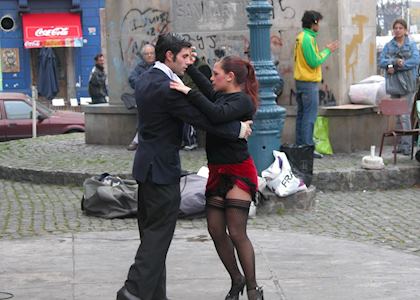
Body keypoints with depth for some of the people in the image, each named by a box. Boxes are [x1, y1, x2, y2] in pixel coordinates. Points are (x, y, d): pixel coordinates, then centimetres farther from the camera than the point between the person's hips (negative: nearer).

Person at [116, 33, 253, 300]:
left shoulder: (146, 80, 9)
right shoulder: (167, 88, -21)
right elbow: (201, 118, -19)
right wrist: (239, 129, -9)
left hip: (148, 165, 10)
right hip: (162, 168, -10)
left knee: (152, 234, 13)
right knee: (158, 235, -4)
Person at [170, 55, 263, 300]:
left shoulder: (242, 101, -14)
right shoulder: (221, 96, 11)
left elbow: (217, 114, -33)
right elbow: (205, 87, 32)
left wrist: (189, 92, -31)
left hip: (238, 172, -9)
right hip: (218, 172, 9)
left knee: (237, 233, -9)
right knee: (216, 231, 8)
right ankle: (236, 280, 24)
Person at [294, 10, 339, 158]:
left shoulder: (301, 37, 12)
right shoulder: (308, 39, -18)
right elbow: (314, 62, -20)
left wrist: (327, 50, 11)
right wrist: (327, 51, -9)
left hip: (301, 81, 10)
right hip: (309, 83, -10)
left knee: (302, 114, 13)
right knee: (310, 116, -6)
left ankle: (300, 146, 17)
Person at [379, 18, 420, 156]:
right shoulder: (388, 46, 11)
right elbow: (381, 61, -1)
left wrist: (394, 67, -16)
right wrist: (396, 61, -20)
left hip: (407, 84, -4)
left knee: (404, 115, -11)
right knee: (397, 115, 6)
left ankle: (406, 144, -9)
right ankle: (401, 143, 13)